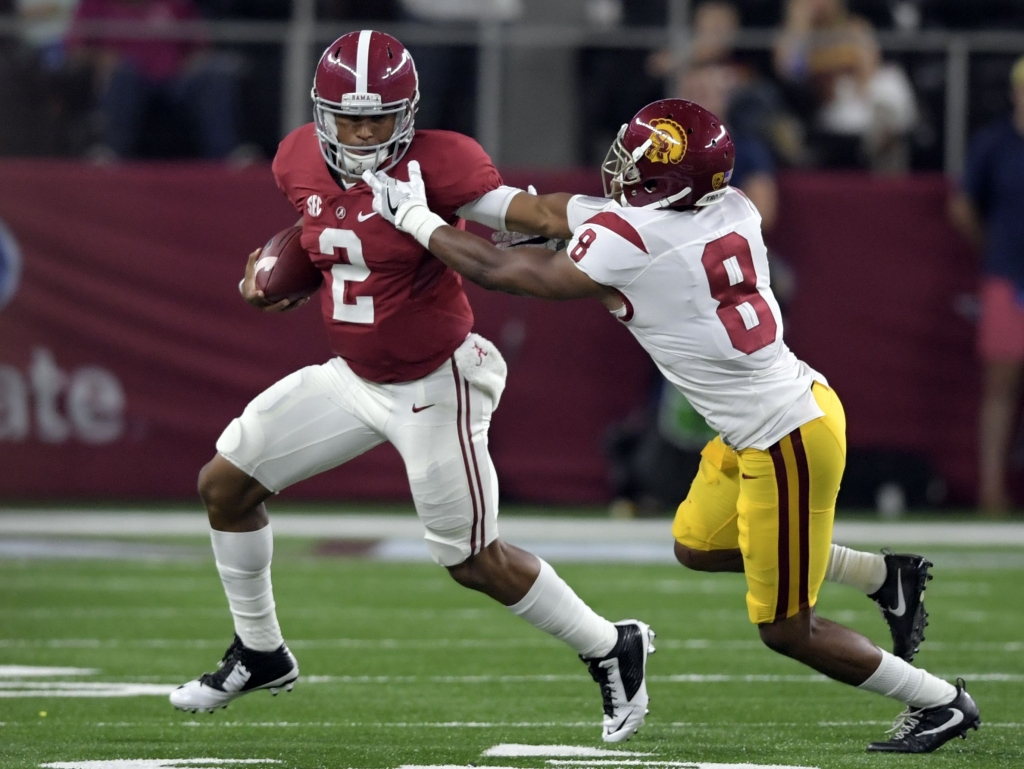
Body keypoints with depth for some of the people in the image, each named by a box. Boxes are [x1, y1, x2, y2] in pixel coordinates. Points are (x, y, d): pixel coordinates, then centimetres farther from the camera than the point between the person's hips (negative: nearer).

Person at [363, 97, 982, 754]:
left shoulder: (627, 242, -23)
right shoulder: (731, 211, -3)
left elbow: (497, 273, -9)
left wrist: (413, 215, 4)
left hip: (786, 442, -8)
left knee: (786, 630, 6)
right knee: (697, 545, 26)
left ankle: (942, 705, 18)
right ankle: (887, 575, 30)